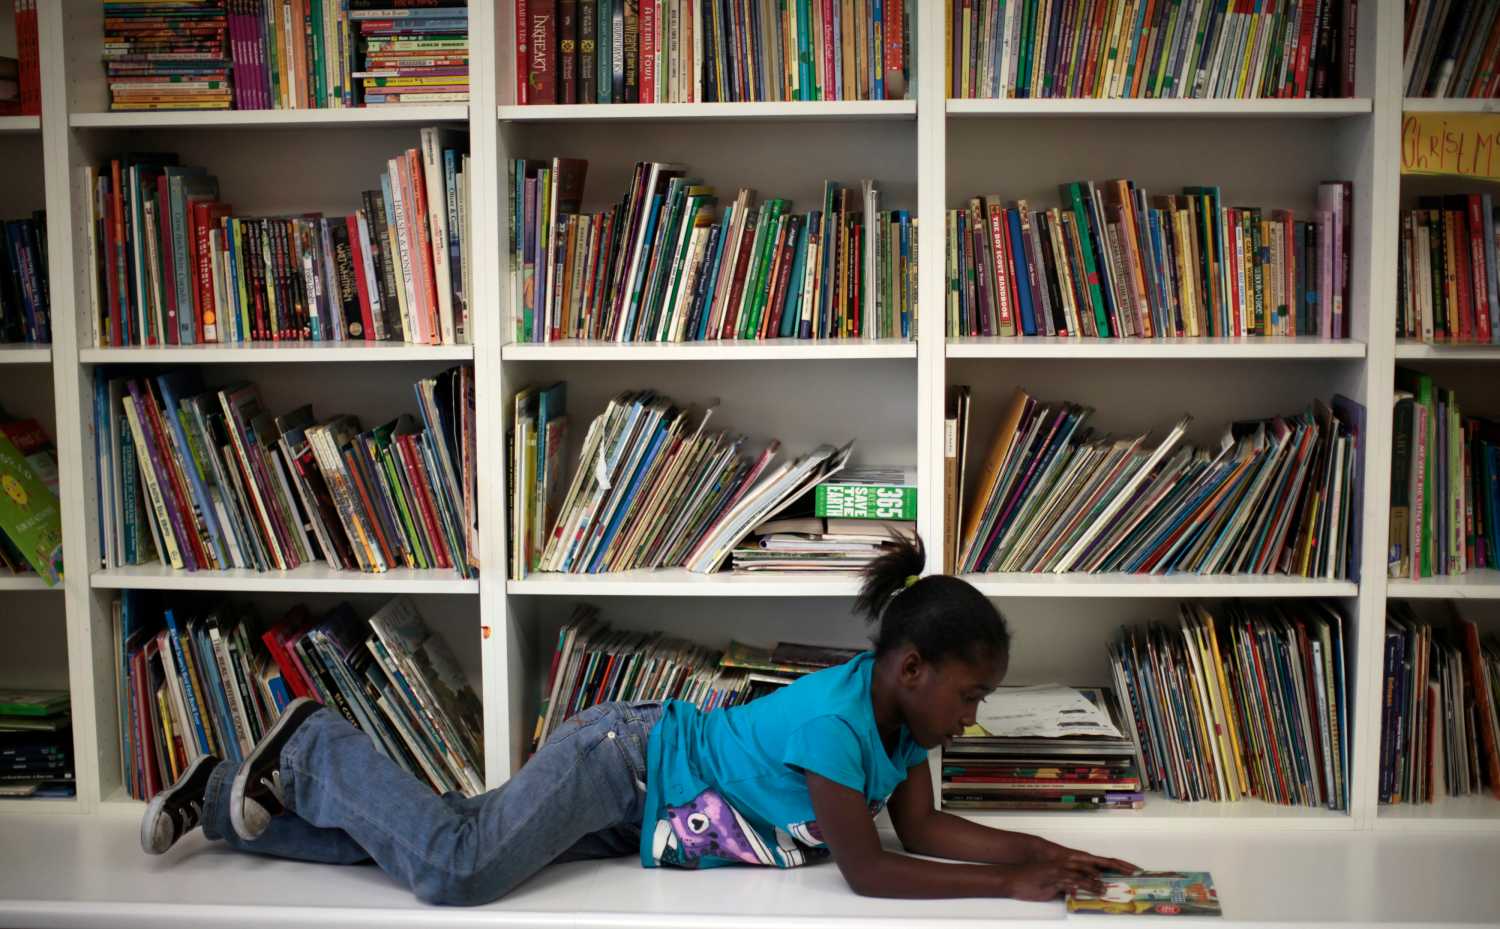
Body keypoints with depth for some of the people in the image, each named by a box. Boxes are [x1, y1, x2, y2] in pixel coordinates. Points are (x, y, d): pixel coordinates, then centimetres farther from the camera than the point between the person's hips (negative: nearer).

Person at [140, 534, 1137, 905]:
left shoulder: (902, 713, -2)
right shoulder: (835, 718, -29)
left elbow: (923, 827, 5)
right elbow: (867, 870, -26)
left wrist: (1041, 848, -5)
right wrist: (1010, 886, -23)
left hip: (646, 789, 8)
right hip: (621, 761, -8)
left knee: (442, 843, 9)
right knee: (456, 870, -24)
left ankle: (229, 796, 22)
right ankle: (317, 750, 3)